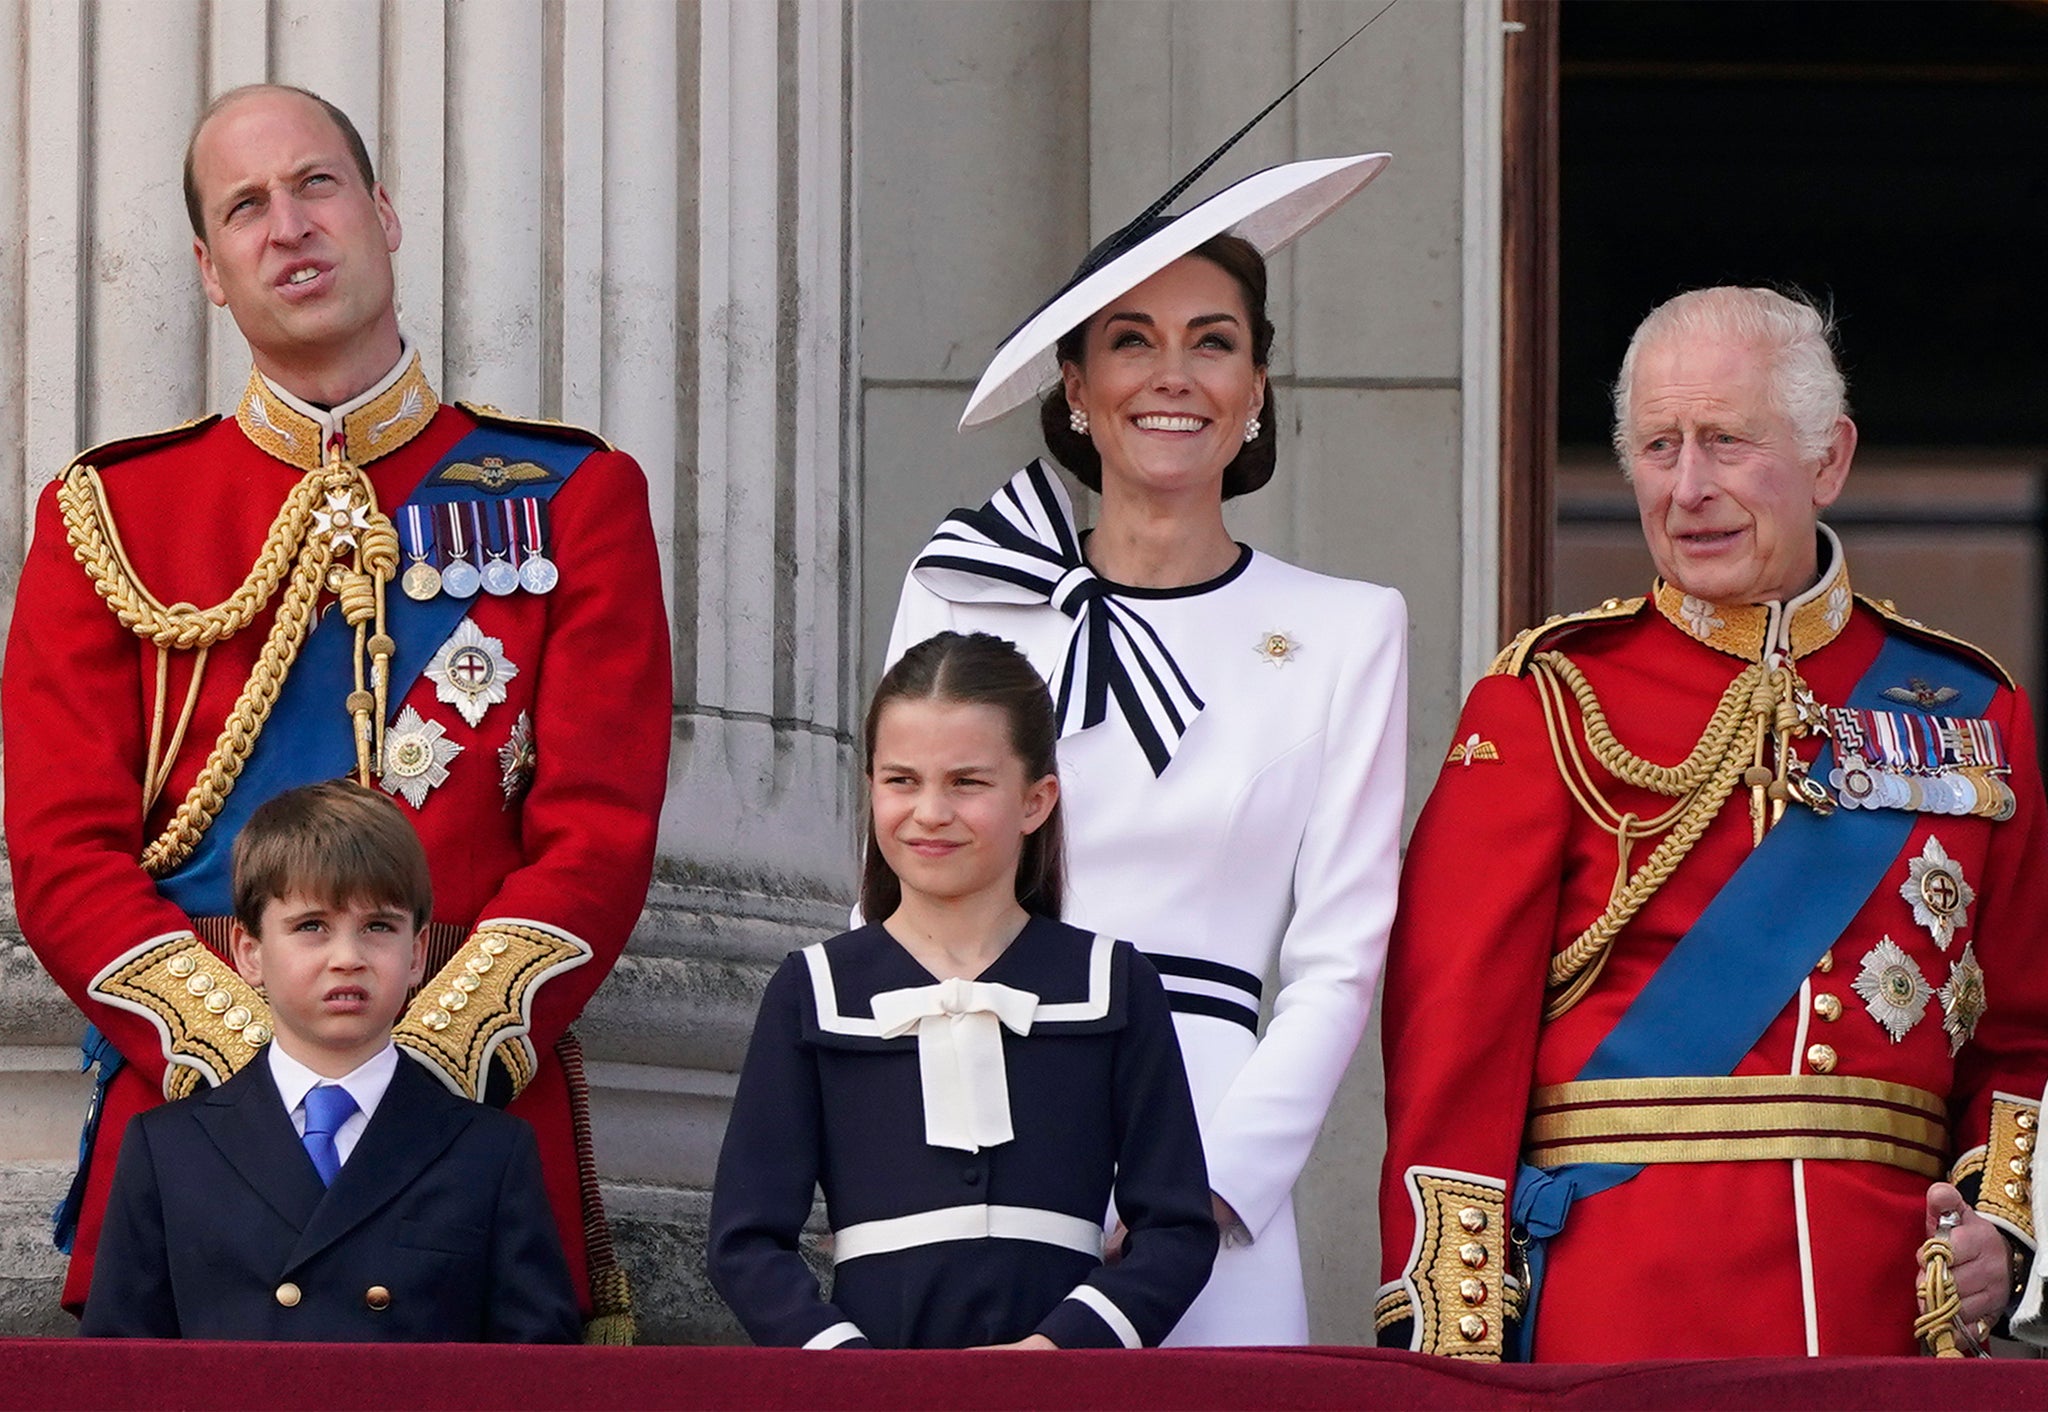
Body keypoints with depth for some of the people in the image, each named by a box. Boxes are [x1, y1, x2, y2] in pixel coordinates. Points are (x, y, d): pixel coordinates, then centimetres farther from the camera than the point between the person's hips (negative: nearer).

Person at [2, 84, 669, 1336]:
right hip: (189, 1103, 0)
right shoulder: (109, 514, 10)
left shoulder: (571, 497, 8)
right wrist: (249, 1059, -13)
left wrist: (433, 1056, -14)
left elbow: (600, 833, 0)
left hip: (483, 1095, 0)